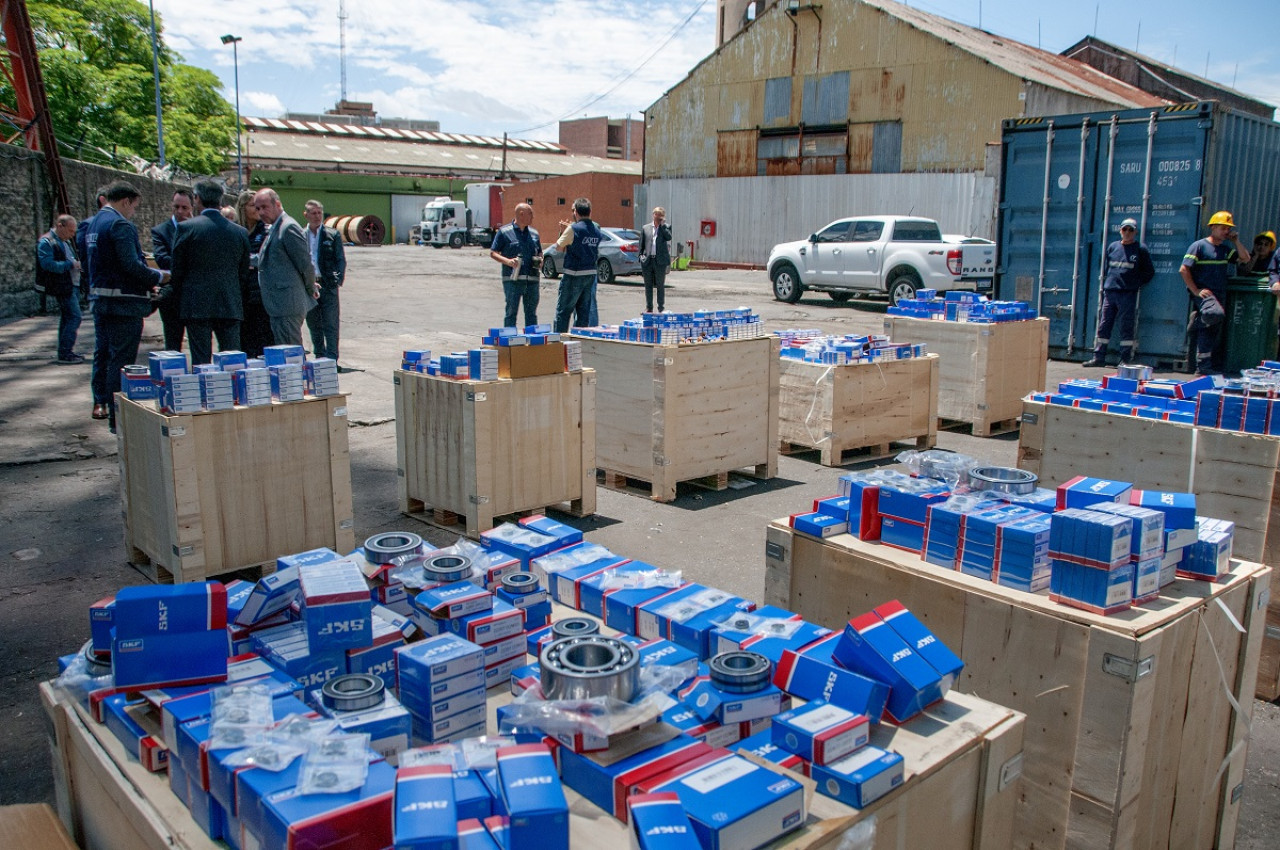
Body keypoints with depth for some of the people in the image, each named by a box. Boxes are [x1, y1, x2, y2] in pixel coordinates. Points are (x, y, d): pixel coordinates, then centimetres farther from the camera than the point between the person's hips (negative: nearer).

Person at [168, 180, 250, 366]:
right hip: (230, 306, 3)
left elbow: (177, 271, 0)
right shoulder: (240, 232, 4)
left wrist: (179, 302, 12)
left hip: (196, 307, -3)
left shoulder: (186, 227, -4)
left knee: (201, 362, 0)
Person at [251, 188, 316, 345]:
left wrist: (310, 290, -3)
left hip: (288, 306, -10)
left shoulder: (289, 228, -13)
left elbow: (305, 264, -13)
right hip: (278, 306, 10)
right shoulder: (272, 229, 18)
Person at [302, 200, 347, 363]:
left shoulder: (333, 235, 3)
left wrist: (338, 280, -9)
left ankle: (331, 360, -1)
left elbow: (341, 260, 2)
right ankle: (319, 358, 20)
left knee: (330, 325, -3)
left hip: (328, 285, -3)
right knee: (313, 325, 10)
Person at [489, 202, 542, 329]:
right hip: (512, 280, -5)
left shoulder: (534, 233, 17)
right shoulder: (504, 232, 1)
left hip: (532, 280, 5)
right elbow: (493, 252, 0)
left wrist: (540, 261, 3)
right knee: (511, 312, -4)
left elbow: (540, 252, 27)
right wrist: (507, 261, -16)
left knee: (531, 313, 8)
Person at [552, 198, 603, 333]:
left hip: (573, 274, -6)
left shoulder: (573, 229, -13)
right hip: (591, 274, 6)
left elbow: (559, 247, -6)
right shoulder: (596, 230, 6)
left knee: (563, 310, 1)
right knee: (584, 311, 11)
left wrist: (563, 231, 11)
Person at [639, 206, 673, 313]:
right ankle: (648, 308, 14)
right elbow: (641, 245, 11)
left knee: (660, 286, 2)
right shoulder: (645, 228, 10)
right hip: (647, 260, 2)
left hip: (660, 261, -2)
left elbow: (669, 237, -14)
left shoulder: (666, 227, 6)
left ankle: (661, 308, 8)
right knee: (648, 285, 7)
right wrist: (641, 257, 3)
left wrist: (662, 225, -8)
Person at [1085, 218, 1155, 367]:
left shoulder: (1141, 249, 2)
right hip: (1109, 292, 4)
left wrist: (1137, 284, 1)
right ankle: (1099, 357, 9)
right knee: (1103, 325, 4)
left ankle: (1125, 360, 2)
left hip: (1128, 294, -4)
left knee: (1126, 328, -2)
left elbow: (1149, 272, 7)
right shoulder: (1112, 247, 12)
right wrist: (1105, 285, 12)